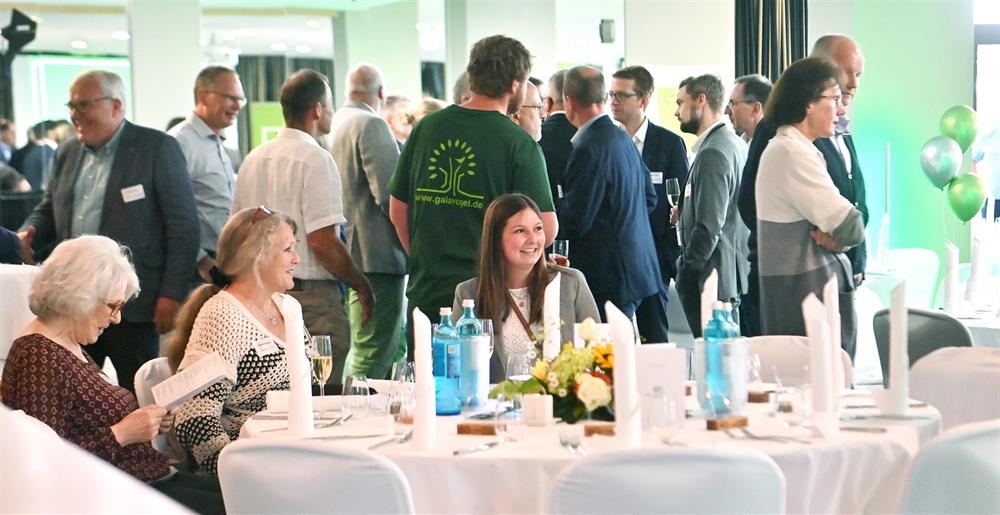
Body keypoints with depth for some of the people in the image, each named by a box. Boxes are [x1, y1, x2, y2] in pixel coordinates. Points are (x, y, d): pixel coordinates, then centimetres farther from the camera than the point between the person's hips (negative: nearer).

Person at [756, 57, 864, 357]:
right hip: (806, 298, -10)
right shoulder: (791, 153, -15)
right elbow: (851, 228, -17)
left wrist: (832, 236, -4)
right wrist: (839, 236, 4)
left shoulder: (797, 149, 17)